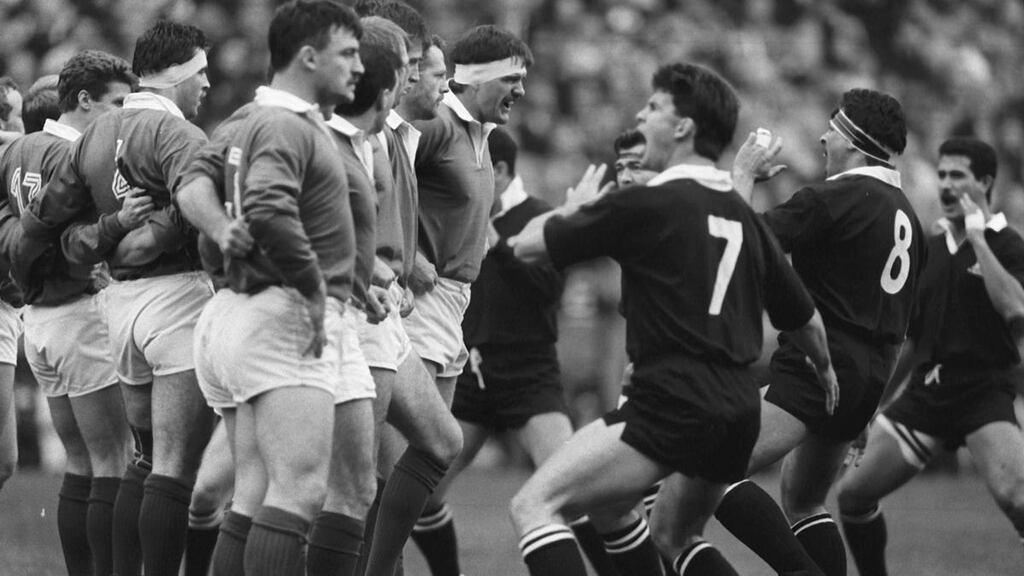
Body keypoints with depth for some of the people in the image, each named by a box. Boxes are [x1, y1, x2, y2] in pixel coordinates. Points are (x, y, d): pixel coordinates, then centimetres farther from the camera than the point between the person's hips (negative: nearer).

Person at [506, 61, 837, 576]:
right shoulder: (742, 216, 15)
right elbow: (804, 319, 25)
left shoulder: (646, 205, -7)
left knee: (535, 505, -12)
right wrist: (827, 370, 46)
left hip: (671, 406, -8)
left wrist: (575, 205, 23)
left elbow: (528, 244, 1)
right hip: (739, 413, 9)